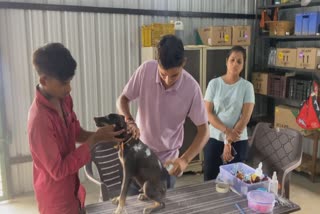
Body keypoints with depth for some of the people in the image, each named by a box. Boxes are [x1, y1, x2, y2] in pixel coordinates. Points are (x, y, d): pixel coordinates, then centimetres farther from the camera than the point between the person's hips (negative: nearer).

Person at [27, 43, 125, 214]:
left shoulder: (63, 99, -8)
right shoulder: (39, 120, -33)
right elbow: (58, 170, -27)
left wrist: (100, 135, -12)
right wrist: (95, 139, -28)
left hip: (71, 187, 8)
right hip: (56, 199, -7)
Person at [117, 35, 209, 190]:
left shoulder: (191, 87, -22)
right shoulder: (146, 70, -19)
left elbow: (204, 131, -17)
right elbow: (122, 99, -7)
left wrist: (185, 159, -31)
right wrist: (129, 120, -28)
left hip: (167, 159, -1)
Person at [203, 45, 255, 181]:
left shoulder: (247, 86, -3)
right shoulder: (214, 83, -2)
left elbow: (246, 117, -8)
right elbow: (208, 113, -6)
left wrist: (229, 142, -12)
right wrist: (227, 131, -16)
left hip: (238, 141, 0)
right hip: (214, 138, 1)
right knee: (209, 178, 4)